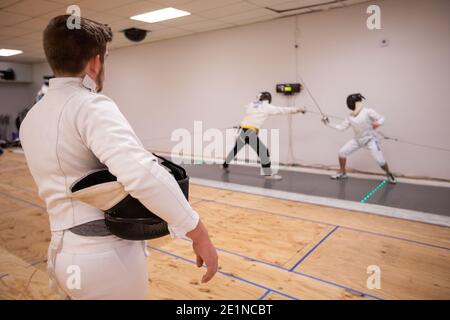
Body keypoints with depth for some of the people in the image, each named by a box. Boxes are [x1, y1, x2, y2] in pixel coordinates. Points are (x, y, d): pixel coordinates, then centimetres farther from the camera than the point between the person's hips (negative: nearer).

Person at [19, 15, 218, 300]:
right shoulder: (91, 106, -20)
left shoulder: (31, 119, 8)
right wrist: (199, 234, -29)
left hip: (67, 254, 8)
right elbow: (140, 172, -36)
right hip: (108, 255, -7)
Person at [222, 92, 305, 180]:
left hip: (241, 130, 7)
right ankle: (268, 174, 1)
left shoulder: (251, 104, 14)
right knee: (263, 151, 0)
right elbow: (283, 110, 1)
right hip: (250, 133, -7)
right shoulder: (267, 107, 0)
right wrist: (297, 109, 6)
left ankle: (225, 165, 42)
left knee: (236, 149, 27)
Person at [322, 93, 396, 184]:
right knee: (342, 152, -4)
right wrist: (328, 124, -4)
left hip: (370, 139, -5)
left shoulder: (368, 111, -18)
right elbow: (341, 128, 1)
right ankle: (342, 173, 14)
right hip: (358, 140, 5)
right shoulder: (351, 116, -1)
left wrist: (378, 123, -37)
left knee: (380, 161, -12)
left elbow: (381, 119, -14)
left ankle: (389, 174, 20)